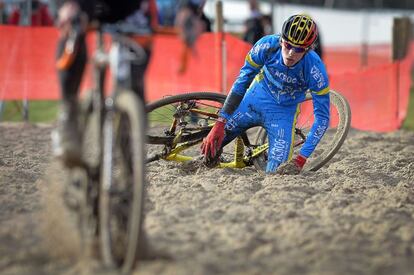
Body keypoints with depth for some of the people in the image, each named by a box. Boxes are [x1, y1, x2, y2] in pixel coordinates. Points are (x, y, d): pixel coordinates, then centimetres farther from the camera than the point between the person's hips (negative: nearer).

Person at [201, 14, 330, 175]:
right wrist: (220, 123, -19)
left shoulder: (315, 70, -29)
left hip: (283, 112, -1)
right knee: (211, 145, -7)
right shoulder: (268, 45, -26)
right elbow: (242, 81, -14)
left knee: (276, 173, -14)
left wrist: (301, 159, -27)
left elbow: (322, 118, -21)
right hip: (254, 100, 1)